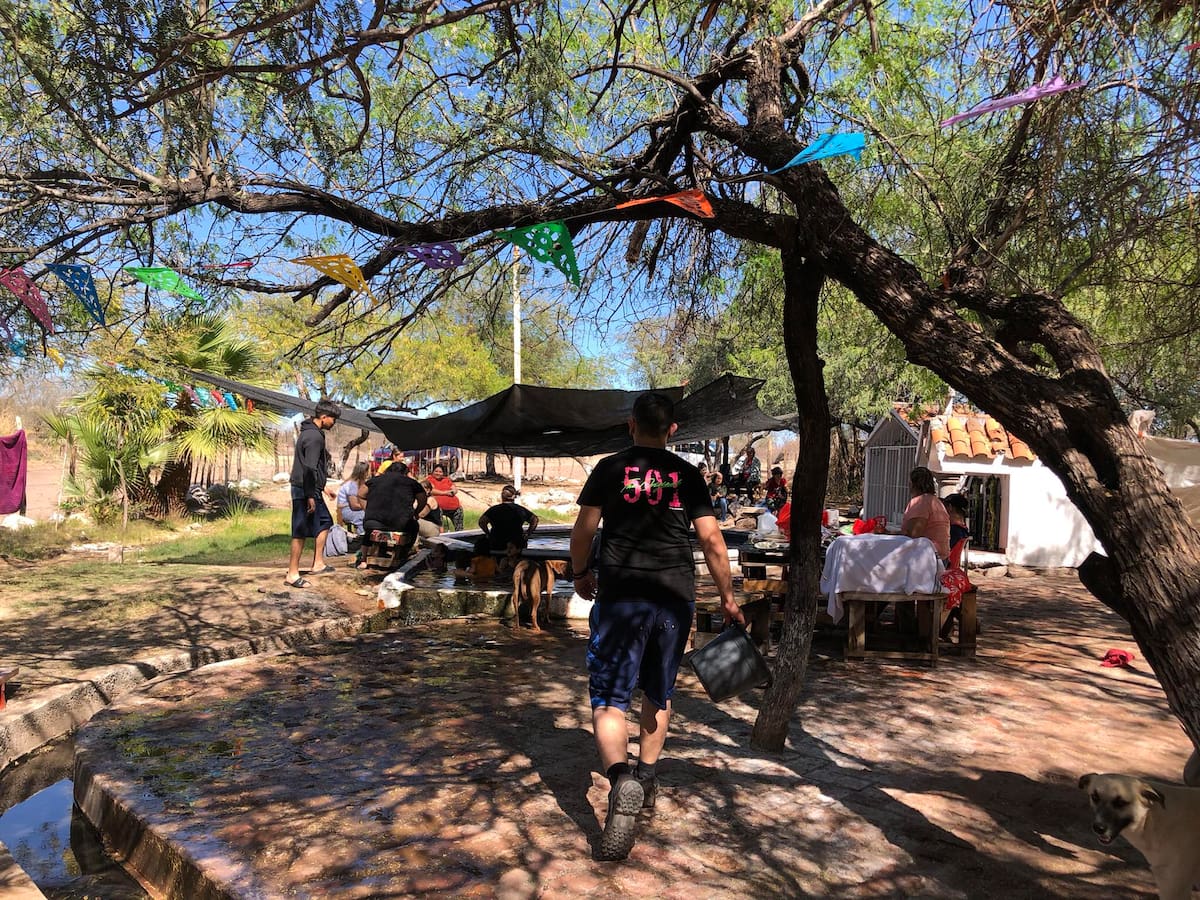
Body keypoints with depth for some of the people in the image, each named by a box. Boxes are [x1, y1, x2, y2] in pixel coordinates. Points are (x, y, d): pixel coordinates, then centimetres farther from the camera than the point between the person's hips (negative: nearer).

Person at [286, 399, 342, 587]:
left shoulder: (310, 432, 14)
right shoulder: (314, 436, -18)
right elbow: (309, 469, -23)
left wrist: (322, 487, 26)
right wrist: (310, 496, -22)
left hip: (311, 489, 11)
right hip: (306, 490, -11)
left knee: (325, 522, 18)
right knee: (301, 531, -4)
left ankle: (318, 564, 24)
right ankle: (292, 574, 3)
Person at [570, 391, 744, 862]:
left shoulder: (611, 468, 1)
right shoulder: (687, 474, 6)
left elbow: (583, 529, -1)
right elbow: (712, 540, 2)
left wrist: (581, 573, 17)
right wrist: (727, 597, 11)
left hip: (621, 595, -3)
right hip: (675, 596, 3)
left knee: (609, 699, -1)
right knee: (659, 694, 22)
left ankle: (621, 777, -26)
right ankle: (646, 778, 32)